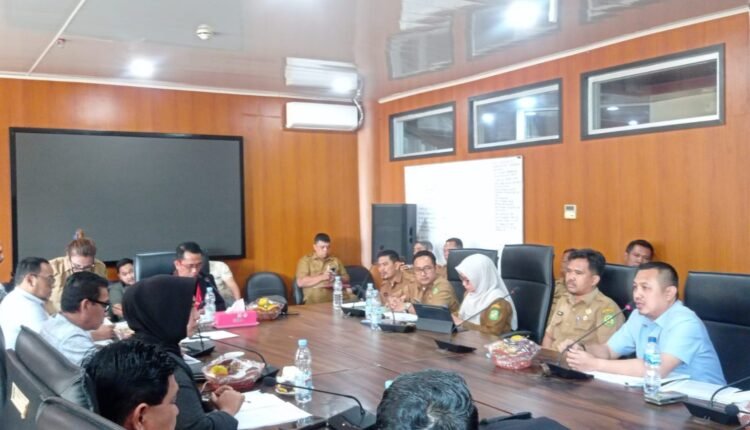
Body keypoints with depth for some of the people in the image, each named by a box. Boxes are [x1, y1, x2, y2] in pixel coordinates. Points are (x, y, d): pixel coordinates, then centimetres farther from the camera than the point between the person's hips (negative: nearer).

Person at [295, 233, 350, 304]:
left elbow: (346, 278, 19)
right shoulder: (305, 260, 5)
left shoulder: (335, 260, 18)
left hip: (334, 301, 4)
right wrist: (322, 277, -12)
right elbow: (300, 282, -6)